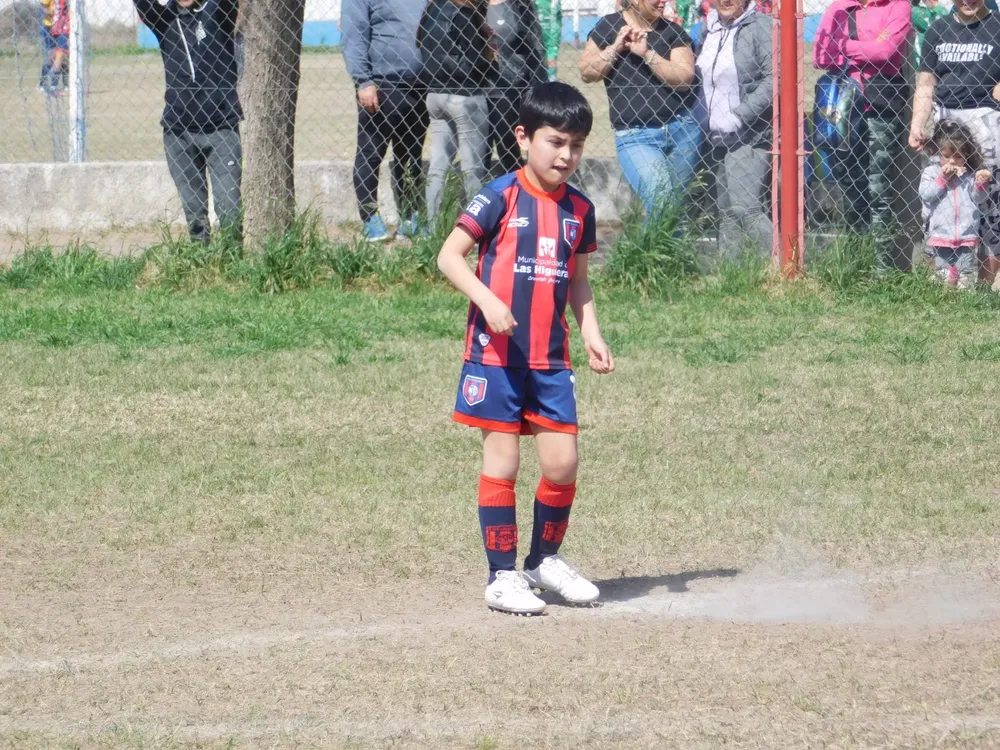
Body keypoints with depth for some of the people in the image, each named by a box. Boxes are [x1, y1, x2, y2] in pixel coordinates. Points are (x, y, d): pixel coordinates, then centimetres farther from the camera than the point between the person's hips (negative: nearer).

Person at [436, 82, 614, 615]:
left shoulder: (578, 209, 9)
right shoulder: (501, 198, -9)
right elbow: (449, 256, -10)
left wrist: (590, 332, 7)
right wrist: (487, 300, -23)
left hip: (551, 359, 5)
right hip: (496, 352, -5)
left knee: (562, 461, 1)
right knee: (502, 461, -2)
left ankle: (544, 559, 23)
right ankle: (502, 577, 4)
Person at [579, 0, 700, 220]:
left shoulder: (672, 32, 7)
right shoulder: (609, 26, 5)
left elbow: (684, 78, -5)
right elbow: (587, 72, 3)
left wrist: (646, 53, -14)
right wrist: (616, 48, -9)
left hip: (682, 128, 3)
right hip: (636, 135, -3)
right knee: (660, 201, -20)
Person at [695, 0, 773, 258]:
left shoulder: (760, 28, -9)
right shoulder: (710, 31, 14)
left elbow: (773, 80, -18)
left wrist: (739, 117, -20)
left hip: (748, 137, -8)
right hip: (716, 137, 8)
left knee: (744, 207, -19)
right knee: (727, 212, 10)